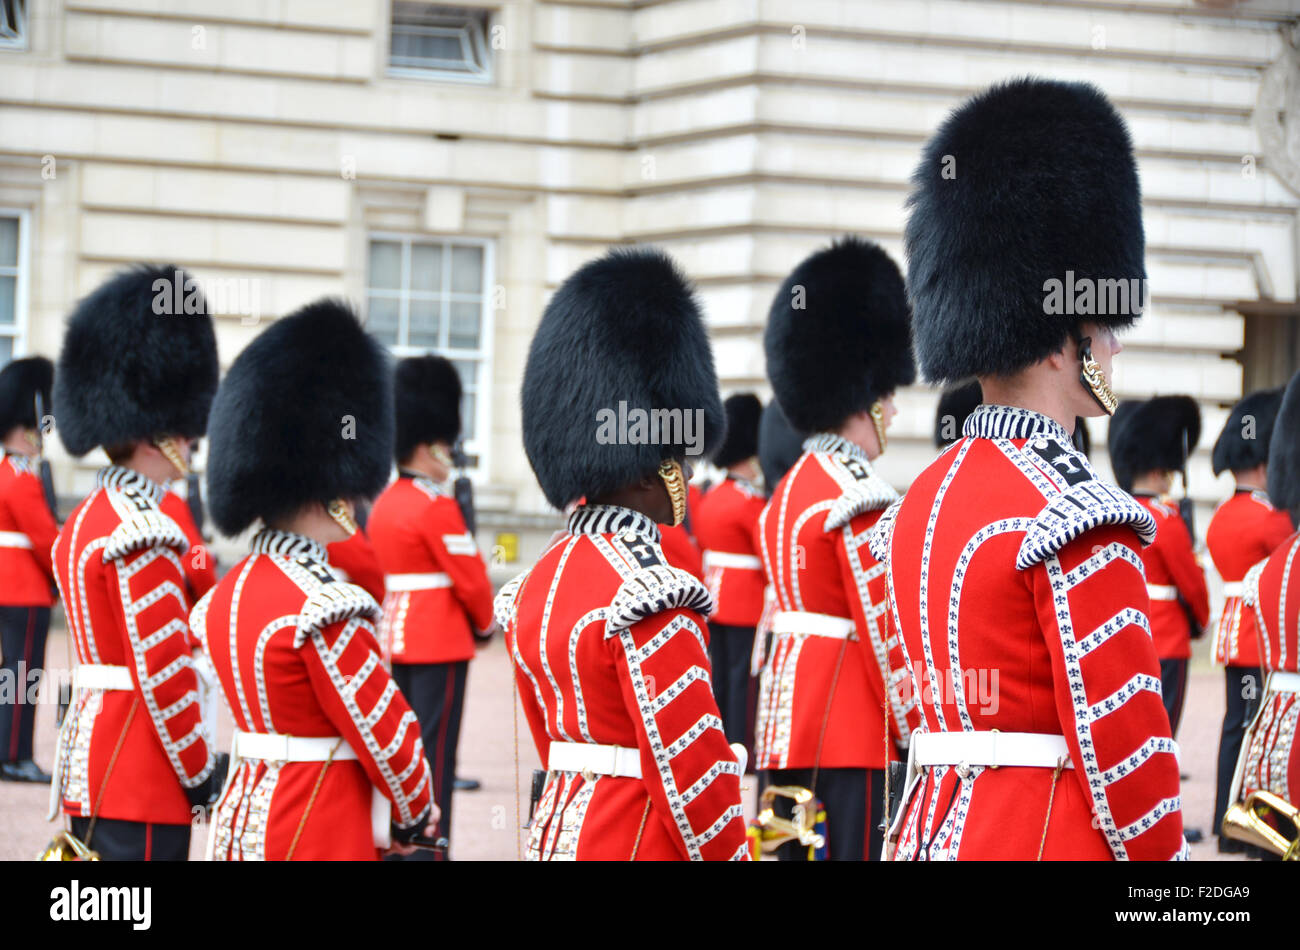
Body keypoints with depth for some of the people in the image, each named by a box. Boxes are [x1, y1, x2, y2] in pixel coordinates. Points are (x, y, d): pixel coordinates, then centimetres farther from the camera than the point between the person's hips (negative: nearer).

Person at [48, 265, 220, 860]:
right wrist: (202, 779, -12)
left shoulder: (83, 521, 15)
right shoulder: (142, 533, -16)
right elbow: (164, 673, -18)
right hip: (142, 787, -10)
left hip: (87, 761, 10)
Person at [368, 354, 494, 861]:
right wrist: (484, 622, 5)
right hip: (441, 646, -8)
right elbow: (471, 579, -14)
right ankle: (429, 850, -5)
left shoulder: (384, 504, 10)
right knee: (434, 754, -5)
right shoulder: (436, 506, -15)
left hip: (395, 641, 8)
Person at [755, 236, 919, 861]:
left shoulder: (789, 490, 17)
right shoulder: (858, 498, -13)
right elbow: (886, 634, -15)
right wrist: (916, 739, -8)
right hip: (850, 739, -10)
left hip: (785, 721, 10)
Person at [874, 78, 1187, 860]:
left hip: (936, 827, 9)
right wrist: (1164, 859, -7)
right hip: (1052, 841, -9)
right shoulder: (1077, 514, -14)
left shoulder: (924, 501, 14)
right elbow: (1125, 748, -16)